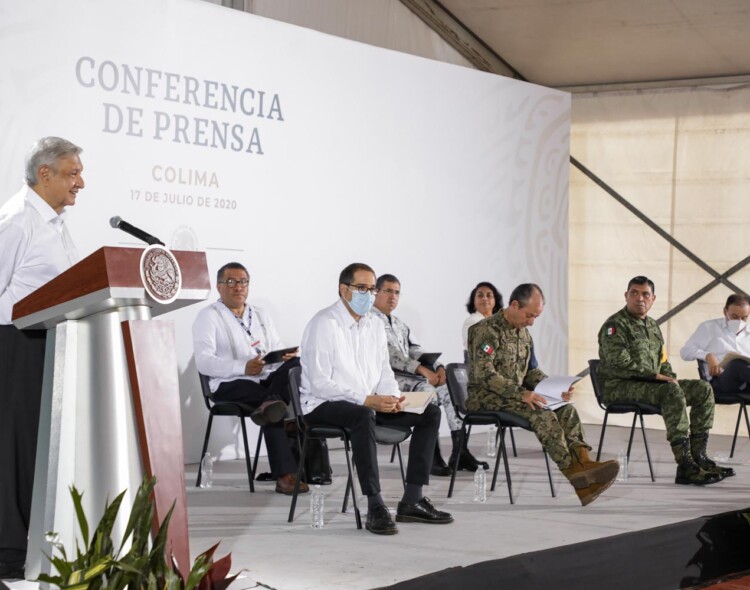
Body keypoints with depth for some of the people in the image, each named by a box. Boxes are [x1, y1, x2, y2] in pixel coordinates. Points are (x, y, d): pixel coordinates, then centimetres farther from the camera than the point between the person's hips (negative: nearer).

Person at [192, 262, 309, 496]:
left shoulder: (261, 315, 23)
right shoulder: (208, 316, 3)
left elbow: (278, 349, 18)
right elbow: (203, 361, -11)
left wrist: (287, 355, -10)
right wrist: (243, 367, -26)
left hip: (269, 379, 5)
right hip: (230, 385, -5)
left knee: (296, 364, -26)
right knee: (277, 410, -32)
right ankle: (285, 474, -34)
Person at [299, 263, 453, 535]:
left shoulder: (375, 324, 11)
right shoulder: (324, 324, -14)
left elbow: (384, 370, 14)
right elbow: (320, 384, -21)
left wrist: (392, 397, -10)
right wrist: (367, 400, -26)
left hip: (369, 403, 8)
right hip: (324, 404, -8)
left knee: (430, 413, -3)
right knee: (364, 416, -40)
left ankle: (412, 500, -5)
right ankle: (375, 507, -37)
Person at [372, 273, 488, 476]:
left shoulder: (400, 325, 25)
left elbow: (415, 351, 15)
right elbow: (386, 355, -17)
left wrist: (438, 367, -7)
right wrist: (421, 369, -24)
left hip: (408, 375, 8)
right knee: (427, 389, -33)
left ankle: (459, 451, -19)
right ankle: (432, 457, -33)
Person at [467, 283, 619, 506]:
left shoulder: (523, 332, 15)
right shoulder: (487, 330, -14)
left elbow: (531, 371, 21)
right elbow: (484, 373, -24)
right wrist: (521, 393, -31)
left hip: (516, 394, 8)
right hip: (485, 397, -8)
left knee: (566, 409, -14)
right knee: (541, 413, -30)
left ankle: (582, 461, -29)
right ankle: (572, 470, -28)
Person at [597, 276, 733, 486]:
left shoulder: (652, 325, 20)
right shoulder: (615, 325, -8)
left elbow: (663, 361, 27)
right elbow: (619, 363, -21)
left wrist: (670, 376, 5)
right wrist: (654, 375, -21)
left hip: (649, 383, 9)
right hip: (620, 387, -9)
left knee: (703, 389, -3)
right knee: (672, 392, -34)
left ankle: (698, 456, -4)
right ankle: (685, 467, -38)